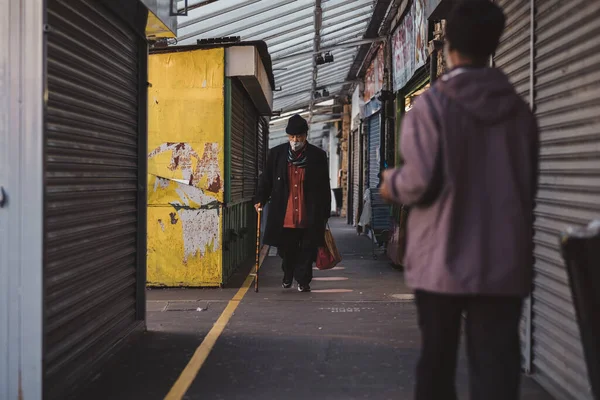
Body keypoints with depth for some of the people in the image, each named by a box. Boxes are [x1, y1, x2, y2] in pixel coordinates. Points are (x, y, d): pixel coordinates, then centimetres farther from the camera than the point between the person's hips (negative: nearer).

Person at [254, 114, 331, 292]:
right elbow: (266, 179, 12)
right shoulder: (276, 154, 5)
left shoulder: (318, 156, 2)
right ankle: (288, 276, 36)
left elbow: (324, 187, 6)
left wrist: (325, 214, 5)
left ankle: (303, 280, 17)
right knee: (287, 249, 12)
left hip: (309, 216, -1)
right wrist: (260, 199, -1)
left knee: (307, 249, 3)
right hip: (284, 215, 1)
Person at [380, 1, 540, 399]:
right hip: (504, 262, 3)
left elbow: (422, 183, -14)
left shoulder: (431, 104, -6)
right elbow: (530, 186, 14)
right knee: (497, 366, 3)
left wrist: (392, 183, 7)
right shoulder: (520, 110, 7)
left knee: (437, 359, 12)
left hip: (444, 261, -2)